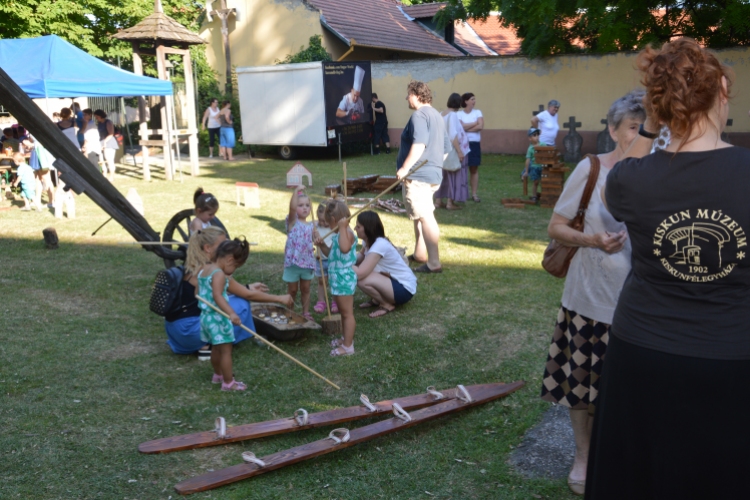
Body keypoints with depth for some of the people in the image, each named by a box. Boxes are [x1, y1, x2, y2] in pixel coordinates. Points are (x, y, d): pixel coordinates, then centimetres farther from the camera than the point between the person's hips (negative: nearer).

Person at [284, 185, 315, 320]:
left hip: (307, 262, 4)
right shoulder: (293, 222, -6)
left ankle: (306, 312, 24)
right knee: (292, 290, 8)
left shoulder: (311, 226, 8)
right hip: (293, 262, -4)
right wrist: (296, 191, -32)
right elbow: (292, 207, -25)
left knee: (305, 289, 13)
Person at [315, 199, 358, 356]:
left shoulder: (347, 233, -19)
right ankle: (346, 338, 35)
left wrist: (342, 228, -34)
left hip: (344, 278, -11)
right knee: (343, 312, 21)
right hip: (338, 278, 11)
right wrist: (322, 245, 7)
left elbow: (344, 248, -41)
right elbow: (331, 253, 24)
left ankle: (348, 346, 3)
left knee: (347, 313, -3)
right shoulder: (339, 235, 12)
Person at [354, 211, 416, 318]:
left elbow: (360, 274, -35)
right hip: (392, 280, 9)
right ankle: (376, 300, 13)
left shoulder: (380, 245, -29)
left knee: (362, 280, -29)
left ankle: (387, 305, -5)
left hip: (405, 289, -9)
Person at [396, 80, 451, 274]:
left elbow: (419, 145, -27)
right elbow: (446, 149, 21)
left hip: (418, 175, -11)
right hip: (434, 174, 11)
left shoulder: (419, 115, -12)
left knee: (425, 216, -10)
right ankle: (419, 254, 34)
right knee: (420, 214, 22)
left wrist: (405, 168, -25)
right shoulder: (437, 116, 18)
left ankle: (434, 263, -11)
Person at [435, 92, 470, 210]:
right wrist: (459, 151, -22)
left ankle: (438, 201, 16)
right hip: (453, 150, -8)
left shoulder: (441, 114, 8)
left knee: (443, 174, 14)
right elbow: (453, 135, -22)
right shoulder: (453, 115, -16)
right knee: (455, 175, 1)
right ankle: (450, 202, 3)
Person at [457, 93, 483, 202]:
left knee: (474, 169, 3)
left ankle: (474, 194, 6)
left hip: (474, 144, 2)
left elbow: (480, 126, -7)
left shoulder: (478, 112, 6)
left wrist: (466, 128, -9)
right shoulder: (459, 114, 2)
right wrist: (474, 123, -7)